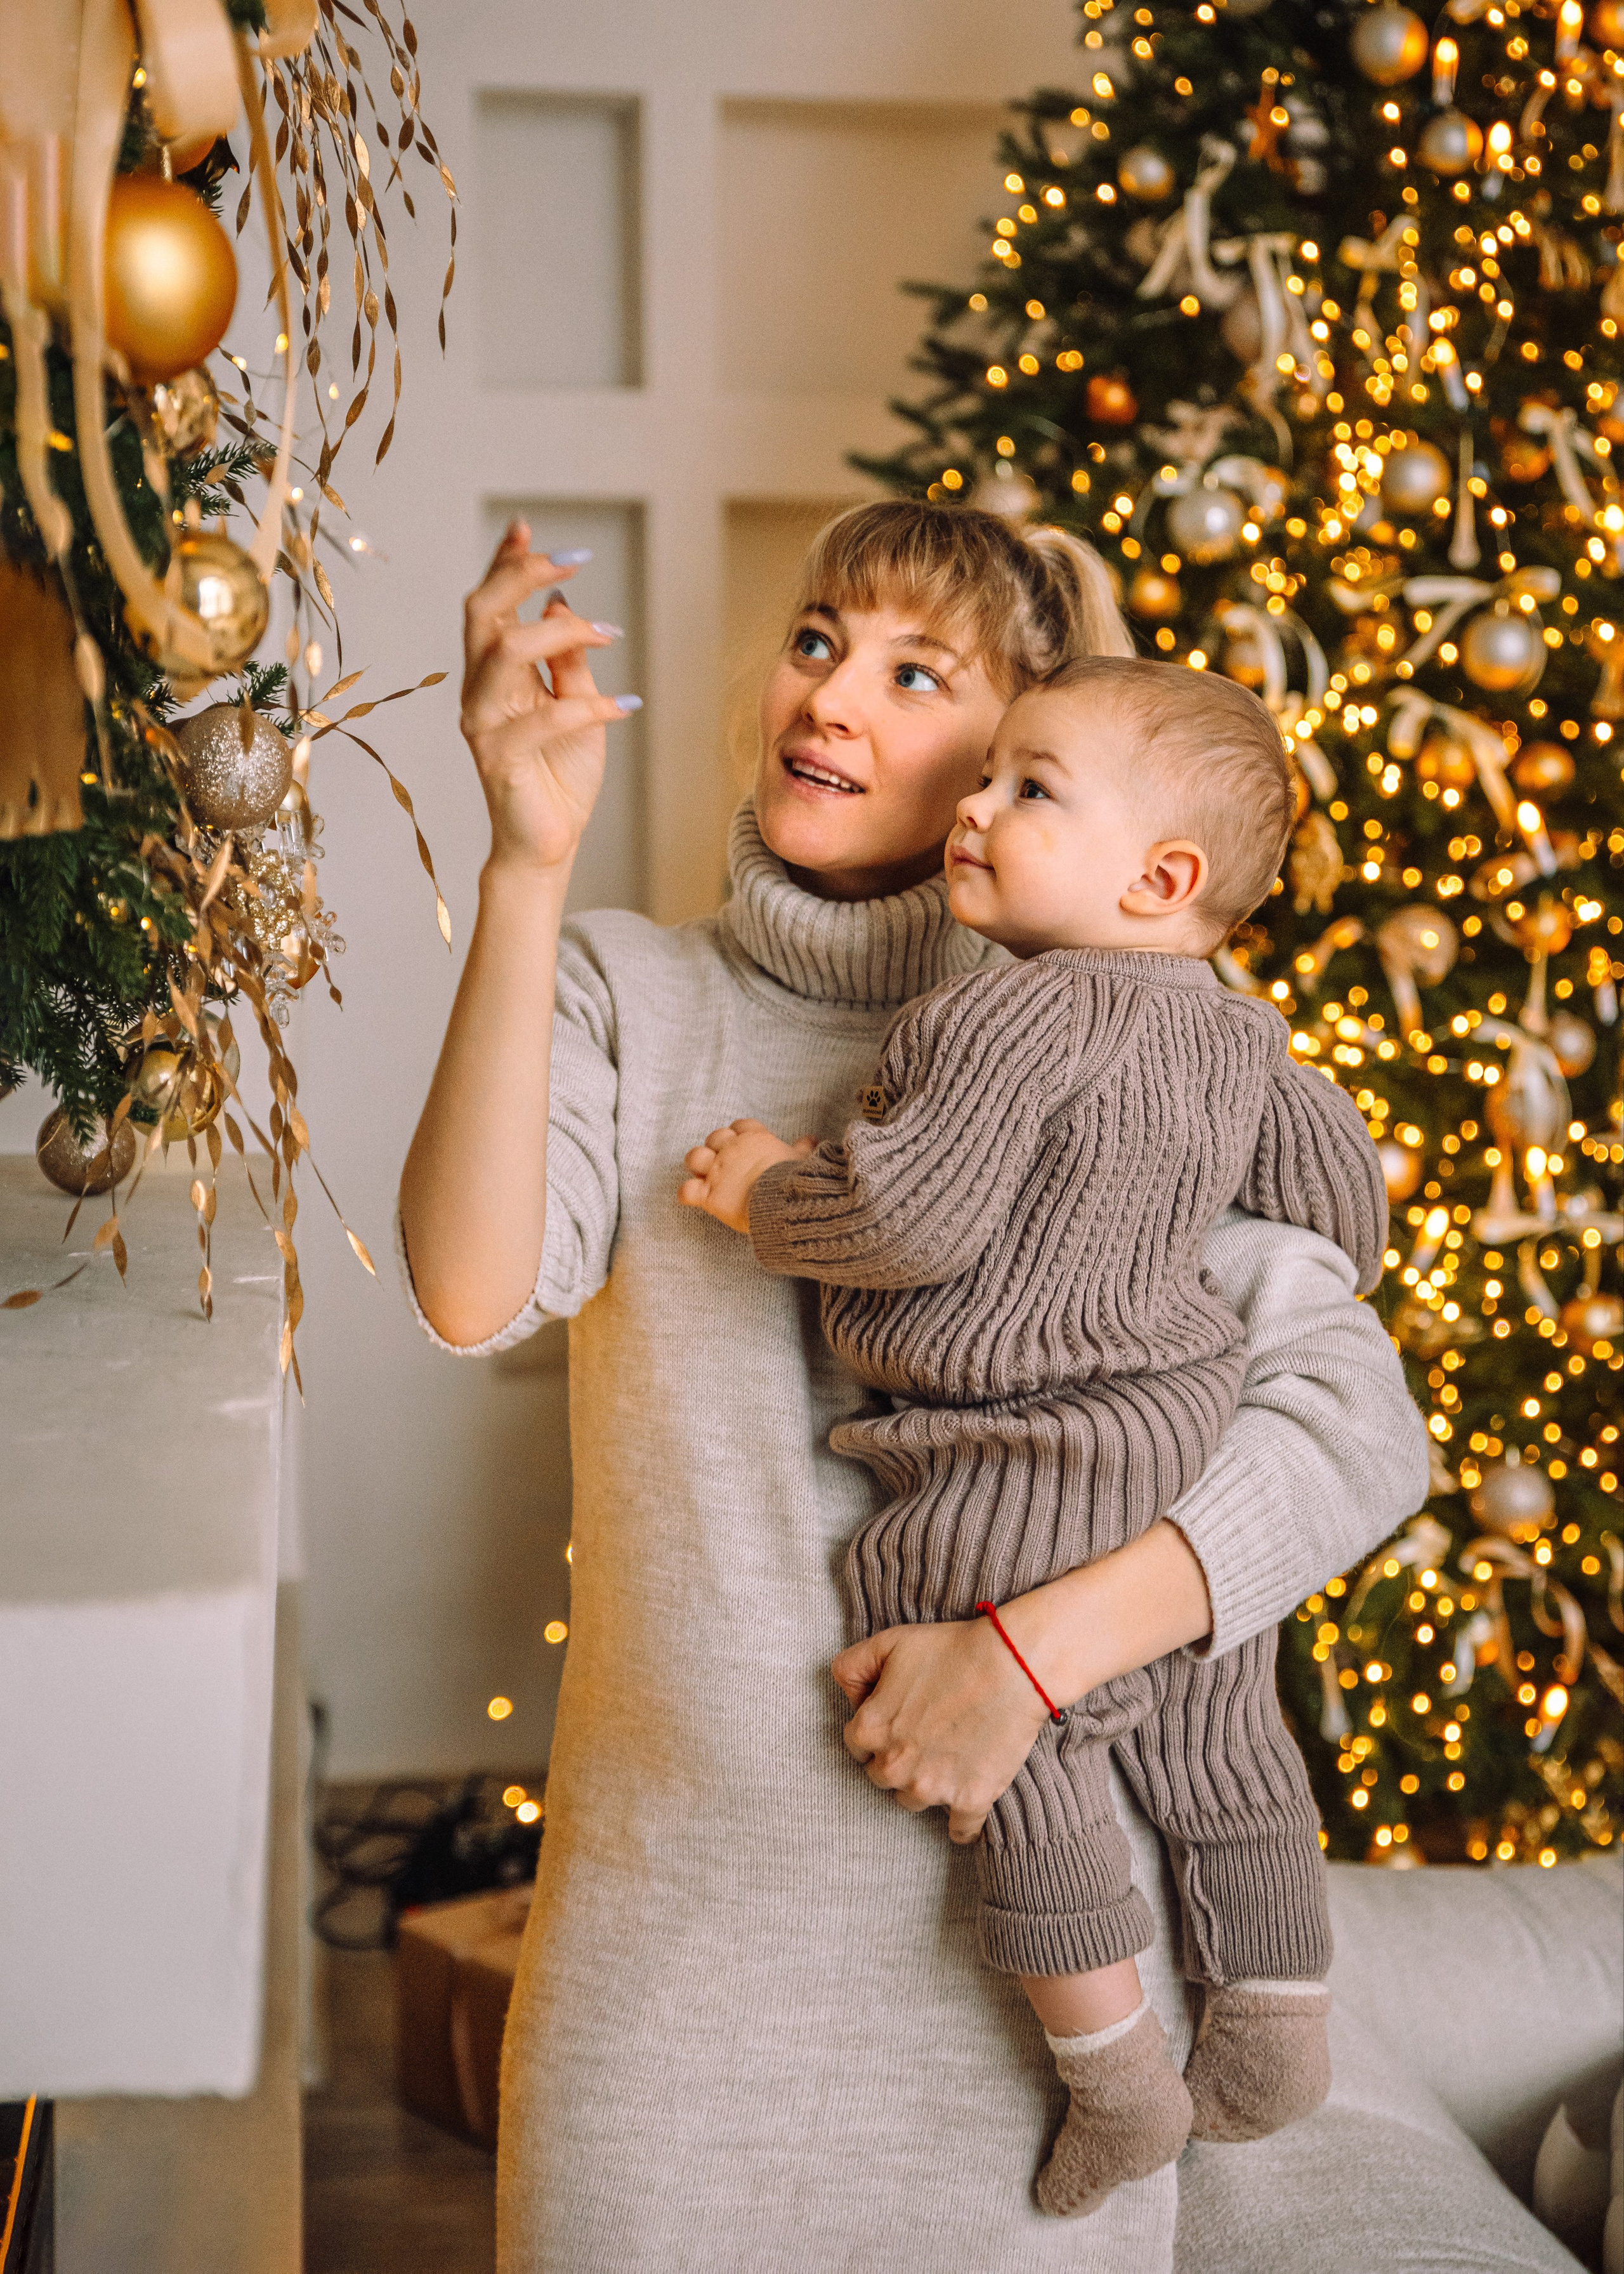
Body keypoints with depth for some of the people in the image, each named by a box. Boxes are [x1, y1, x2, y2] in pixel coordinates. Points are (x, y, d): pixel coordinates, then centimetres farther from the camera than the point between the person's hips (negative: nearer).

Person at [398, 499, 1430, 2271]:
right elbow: (474, 1293, -17)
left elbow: (1362, 1429, -7)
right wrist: (527, 864, -24)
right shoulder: (626, 991, 2)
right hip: (672, 1907, 1)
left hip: (1019, 1917, 0)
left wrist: (1036, 1648, -17)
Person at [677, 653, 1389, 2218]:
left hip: (1026, 1477, -9)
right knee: (1216, 1752, 20)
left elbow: (909, 1221, -28)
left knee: (1013, 1754, 6)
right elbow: (1345, 1218, 16)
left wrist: (764, 1195, -9)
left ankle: (1118, 2084, 17)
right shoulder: (1243, 1045, 6)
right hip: (1198, 1437, 9)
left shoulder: (1009, 1012, -21)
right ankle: (1272, 2054, 35)